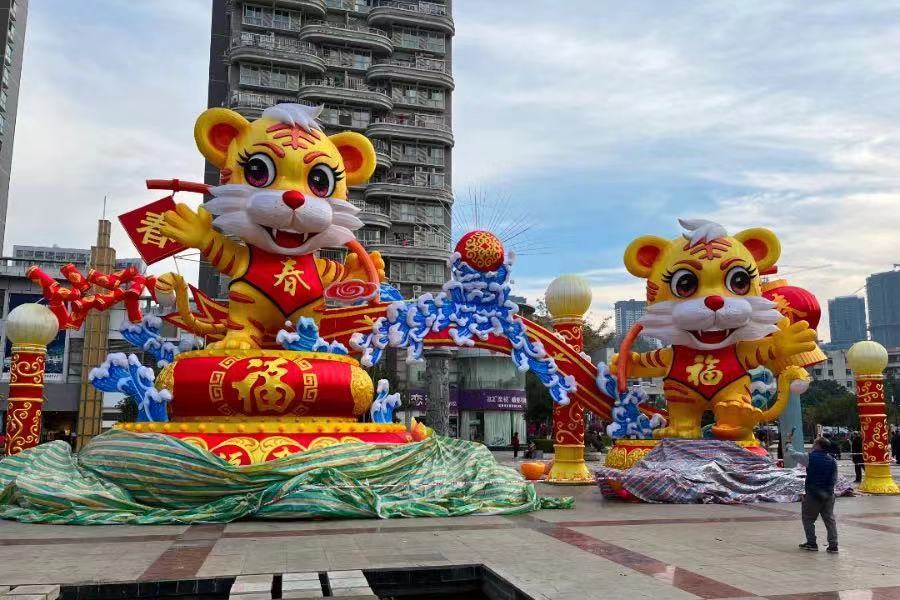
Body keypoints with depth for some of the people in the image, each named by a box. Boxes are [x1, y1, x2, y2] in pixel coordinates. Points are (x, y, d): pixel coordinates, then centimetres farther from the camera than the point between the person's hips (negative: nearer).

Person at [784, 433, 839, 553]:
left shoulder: (809, 457, -11)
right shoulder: (832, 461, 1)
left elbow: (793, 454, 2)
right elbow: (835, 479, 6)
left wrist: (788, 442, 19)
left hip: (812, 495, -4)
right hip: (828, 495, 4)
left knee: (808, 519, 10)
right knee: (829, 519, 10)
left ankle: (811, 543, 11)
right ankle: (833, 545, 8)